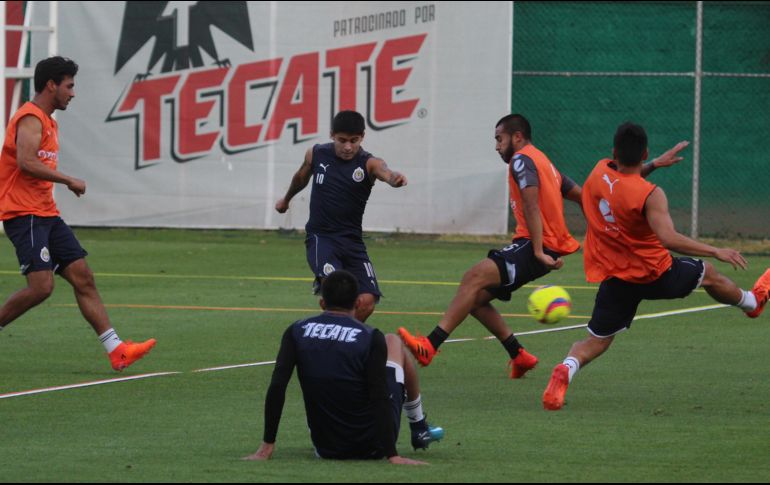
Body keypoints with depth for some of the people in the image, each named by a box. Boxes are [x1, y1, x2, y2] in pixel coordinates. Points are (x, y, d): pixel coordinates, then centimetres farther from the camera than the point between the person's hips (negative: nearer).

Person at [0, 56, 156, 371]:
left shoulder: (47, 121, 21)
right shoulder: (30, 118, -12)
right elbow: (26, 162, -25)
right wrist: (68, 181, -20)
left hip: (46, 214, 10)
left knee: (83, 278, 1)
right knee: (41, 286, -19)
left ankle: (116, 351, -4)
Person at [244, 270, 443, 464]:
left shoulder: (296, 332, -5)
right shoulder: (371, 338, -14)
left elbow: (277, 387, -12)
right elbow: (380, 398, -20)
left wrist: (267, 446, -8)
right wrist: (392, 456, -21)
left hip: (325, 448, 3)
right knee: (393, 342, 23)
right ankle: (419, 427, 38)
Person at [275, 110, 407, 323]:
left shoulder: (369, 163, -7)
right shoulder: (316, 154, 0)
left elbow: (385, 173, -32)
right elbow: (301, 177, 23)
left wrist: (395, 178, -57)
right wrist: (286, 199, 42)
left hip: (352, 241, 1)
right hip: (320, 236, -1)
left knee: (366, 302, -9)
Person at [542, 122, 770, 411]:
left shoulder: (600, 171, -7)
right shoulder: (650, 195, -24)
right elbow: (668, 239, -34)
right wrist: (716, 252, -29)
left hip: (614, 279, 3)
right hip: (655, 275, -3)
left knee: (596, 342, 8)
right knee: (708, 273, 26)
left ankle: (567, 369, -25)